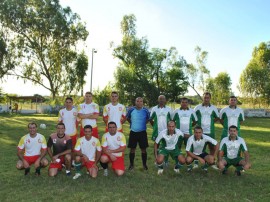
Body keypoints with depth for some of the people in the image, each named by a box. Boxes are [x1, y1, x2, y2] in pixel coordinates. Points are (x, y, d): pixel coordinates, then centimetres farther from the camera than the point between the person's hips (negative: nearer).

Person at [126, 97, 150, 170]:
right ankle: (131, 164, 22)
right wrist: (133, 123, 5)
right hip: (133, 132, 1)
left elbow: (148, 119, 11)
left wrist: (143, 123, 1)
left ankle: (144, 164, 20)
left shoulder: (145, 110, -6)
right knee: (132, 149, 8)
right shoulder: (131, 110, -5)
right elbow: (127, 118, 12)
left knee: (143, 149, 6)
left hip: (142, 132, 0)